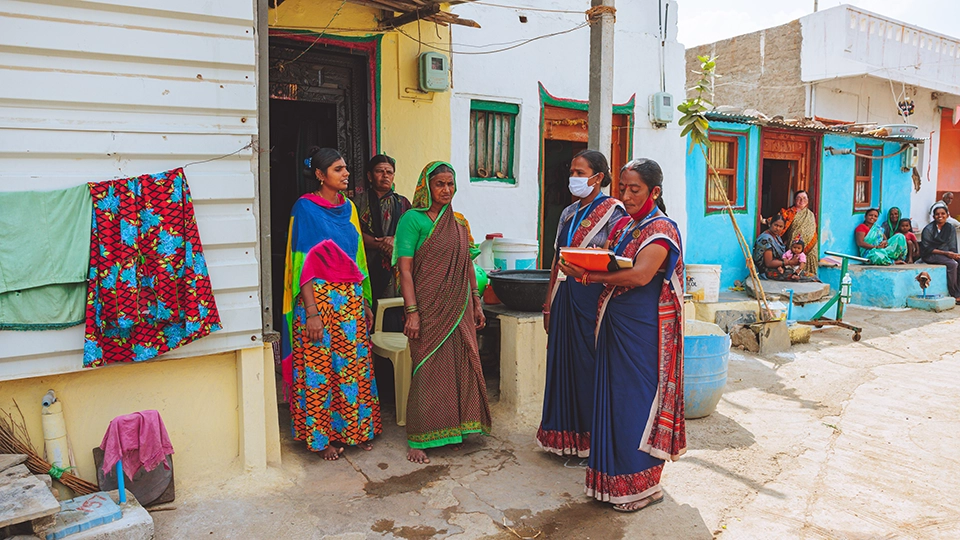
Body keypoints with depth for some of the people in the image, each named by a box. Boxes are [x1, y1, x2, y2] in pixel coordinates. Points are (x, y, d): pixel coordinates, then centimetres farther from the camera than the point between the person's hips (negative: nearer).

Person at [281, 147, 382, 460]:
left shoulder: (348, 207, 10)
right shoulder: (305, 208, -8)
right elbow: (304, 264, -13)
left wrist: (365, 302, 13)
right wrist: (312, 312, -17)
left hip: (351, 299, 6)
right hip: (319, 298, -6)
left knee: (353, 365, 10)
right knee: (319, 367, 2)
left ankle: (354, 429, 25)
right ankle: (322, 437, 17)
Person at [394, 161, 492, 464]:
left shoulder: (459, 222, 13)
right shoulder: (413, 219, -6)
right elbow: (405, 268, -11)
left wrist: (476, 303, 15)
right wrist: (412, 311, -17)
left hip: (459, 309, 6)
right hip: (429, 309, -6)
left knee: (461, 367, 8)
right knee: (428, 371, -2)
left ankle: (455, 429, 24)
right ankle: (418, 440, 10)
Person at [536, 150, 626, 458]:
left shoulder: (613, 212, -5)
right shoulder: (568, 213, 15)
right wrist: (548, 305, 15)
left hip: (593, 297, -6)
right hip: (565, 299, 7)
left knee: (588, 365, -1)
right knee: (562, 362, 9)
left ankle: (591, 438, 13)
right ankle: (565, 435, 22)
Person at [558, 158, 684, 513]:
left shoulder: (661, 229, -10)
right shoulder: (623, 226, 15)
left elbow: (640, 275, -24)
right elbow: (603, 263, 11)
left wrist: (588, 276, -22)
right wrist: (583, 269, -11)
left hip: (643, 328, -8)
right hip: (615, 324, 8)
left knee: (638, 399, 0)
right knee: (614, 398, 11)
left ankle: (644, 485, 14)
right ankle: (614, 478, 24)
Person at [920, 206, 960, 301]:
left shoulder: (951, 229, 10)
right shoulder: (928, 229, -6)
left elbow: (952, 247, 8)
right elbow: (927, 249, -10)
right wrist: (945, 253, -18)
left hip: (946, 254, 5)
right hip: (930, 256, -5)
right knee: (952, 264, -30)